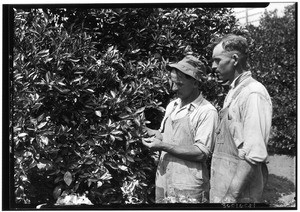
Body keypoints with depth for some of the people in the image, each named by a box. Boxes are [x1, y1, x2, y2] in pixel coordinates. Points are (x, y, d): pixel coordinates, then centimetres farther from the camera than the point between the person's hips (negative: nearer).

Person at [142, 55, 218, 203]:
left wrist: (163, 146, -18)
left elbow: (201, 153, -17)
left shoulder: (207, 112, -12)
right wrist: (146, 131, 2)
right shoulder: (172, 106, 11)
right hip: (163, 183, 6)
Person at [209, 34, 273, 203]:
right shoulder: (234, 92, 12)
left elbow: (253, 156, -22)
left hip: (236, 195, -8)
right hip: (222, 189, 8)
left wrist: (230, 197, -21)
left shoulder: (253, 94, -16)